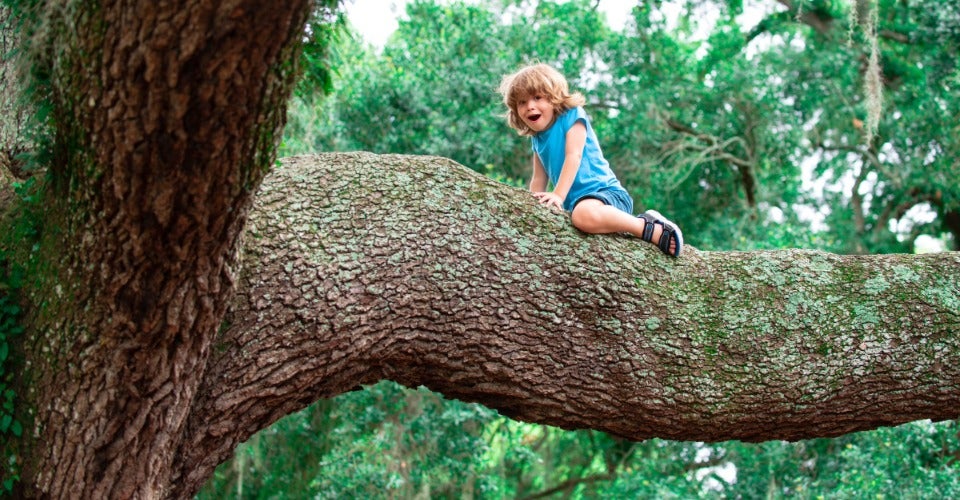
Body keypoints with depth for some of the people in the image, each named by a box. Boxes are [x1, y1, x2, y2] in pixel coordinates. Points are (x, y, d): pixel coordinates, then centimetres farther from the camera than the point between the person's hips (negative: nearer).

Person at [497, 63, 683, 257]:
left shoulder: (572, 115, -3)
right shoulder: (537, 139, 17)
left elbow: (574, 156, -15)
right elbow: (538, 179, 20)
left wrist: (558, 195, -24)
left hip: (606, 192, -9)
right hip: (574, 202, 9)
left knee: (584, 214, -40)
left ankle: (653, 230, -25)